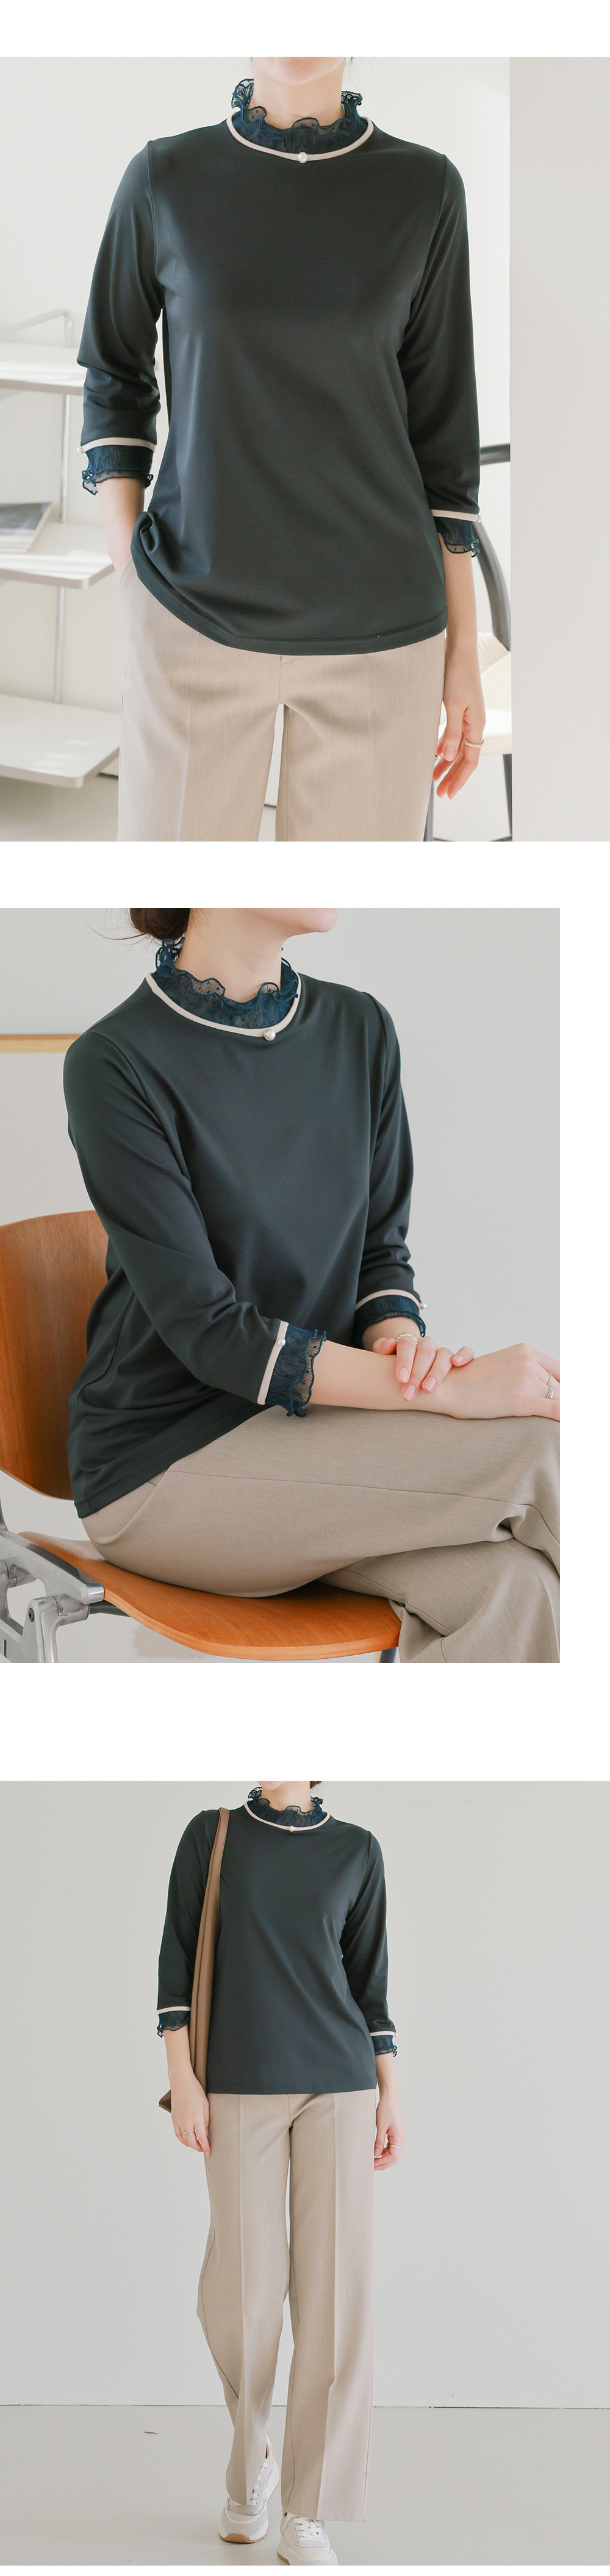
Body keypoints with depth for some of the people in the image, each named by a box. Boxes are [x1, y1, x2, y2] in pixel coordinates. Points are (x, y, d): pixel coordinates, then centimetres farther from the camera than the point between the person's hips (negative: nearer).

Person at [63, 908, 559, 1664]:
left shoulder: (360, 1028, 6)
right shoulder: (114, 1064, -14)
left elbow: (381, 1248, 12)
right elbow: (205, 1327, -18)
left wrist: (399, 1337, -14)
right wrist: (452, 1391, -26)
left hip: (307, 1422, 5)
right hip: (165, 1457, -5)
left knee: (504, 1581, -26)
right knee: (536, 1449, -22)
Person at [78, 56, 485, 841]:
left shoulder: (425, 189, 0)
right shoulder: (163, 180, 0)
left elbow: (441, 423, 5)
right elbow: (114, 378, 9)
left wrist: (462, 646, 3)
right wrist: (133, 585, -3)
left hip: (376, 640, 0)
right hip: (196, 624, 0)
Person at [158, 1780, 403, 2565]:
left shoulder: (356, 1852, 7)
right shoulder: (210, 1836, 4)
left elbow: (370, 1979, 11)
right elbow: (177, 1963, 2)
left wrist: (389, 2097, 5)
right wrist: (182, 2080, -7)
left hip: (339, 2086, 1)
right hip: (241, 2088, -1)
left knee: (334, 2286, -7)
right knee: (243, 2294, -2)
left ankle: (307, 2515, -2)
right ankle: (249, 2462, 27)